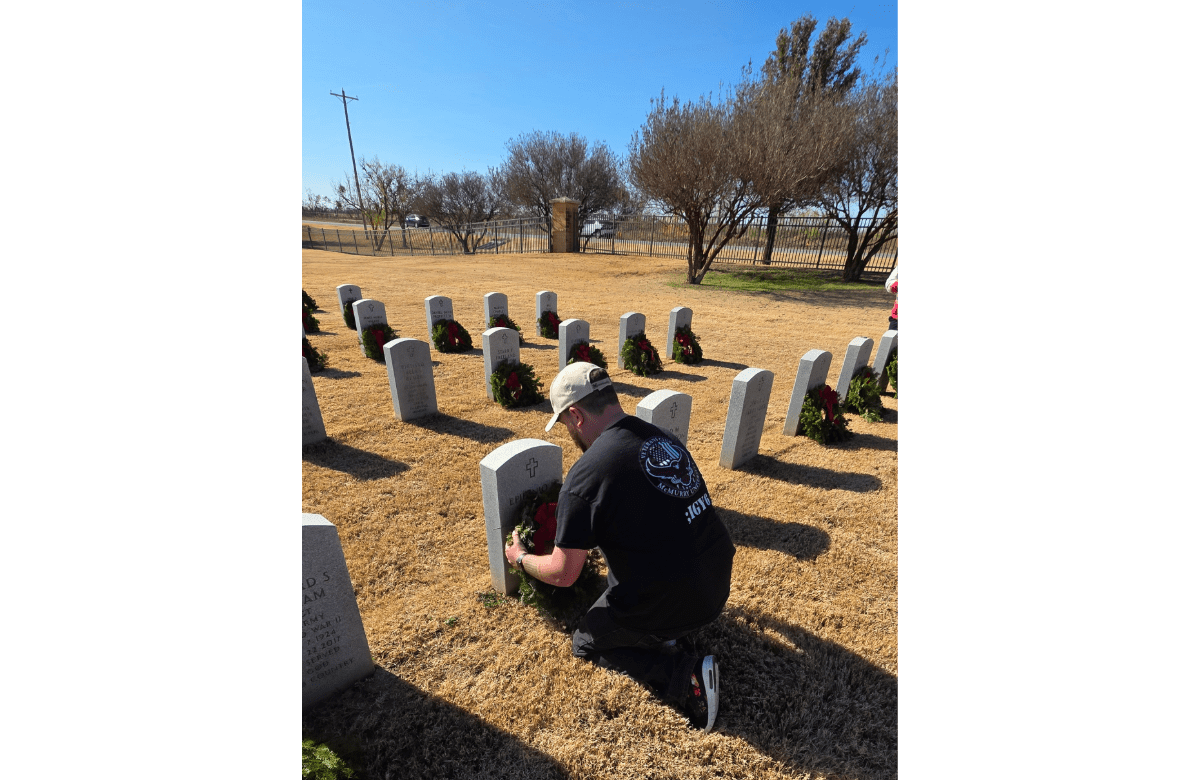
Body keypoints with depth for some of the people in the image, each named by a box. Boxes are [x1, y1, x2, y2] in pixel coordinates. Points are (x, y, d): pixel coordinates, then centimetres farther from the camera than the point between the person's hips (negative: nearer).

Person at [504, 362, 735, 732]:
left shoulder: (586, 473, -20)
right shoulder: (663, 437, 1)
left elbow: (563, 573, -11)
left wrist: (521, 557, 11)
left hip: (665, 604, -7)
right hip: (718, 585, 7)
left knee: (586, 645, 22)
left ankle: (685, 675, 4)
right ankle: (677, 636, 19)